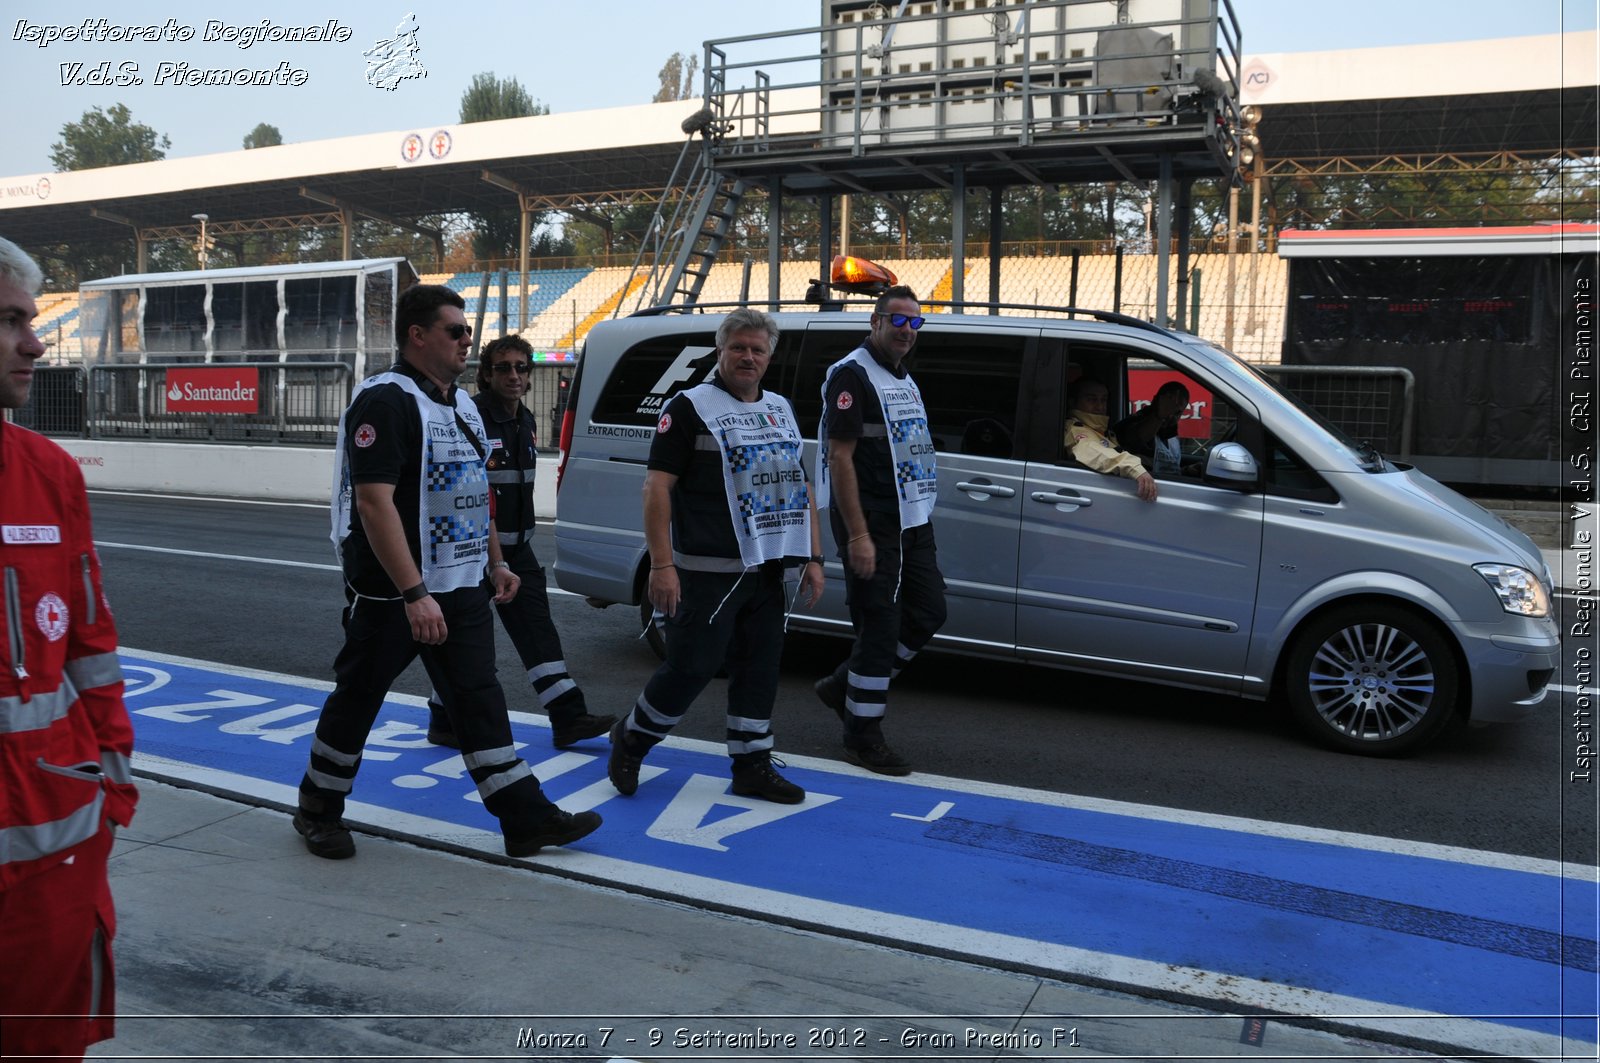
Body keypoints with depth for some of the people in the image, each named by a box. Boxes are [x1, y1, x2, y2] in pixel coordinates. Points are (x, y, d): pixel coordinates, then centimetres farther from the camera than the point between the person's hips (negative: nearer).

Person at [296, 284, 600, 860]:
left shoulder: (461, 403, 13)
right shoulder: (385, 401, -17)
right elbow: (374, 503, -24)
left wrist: (497, 561, 18)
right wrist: (415, 595, -28)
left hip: (461, 587, 8)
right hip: (390, 592, -8)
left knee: (479, 698, 7)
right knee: (357, 698, 7)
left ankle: (526, 818, 9)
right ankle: (318, 810, 28)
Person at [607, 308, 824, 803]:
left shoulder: (780, 410, 15)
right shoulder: (690, 407, -6)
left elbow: (801, 487, 18)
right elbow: (657, 486, -11)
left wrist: (812, 558, 11)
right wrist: (661, 565, -18)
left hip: (766, 569, 7)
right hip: (709, 571, -6)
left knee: (760, 666, 10)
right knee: (692, 665, -4)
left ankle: (752, 766, 22)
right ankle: (631, 739, 19)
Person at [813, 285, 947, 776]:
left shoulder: (904, 378, 17)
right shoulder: (852, 375, -11)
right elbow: (840, 457, -17)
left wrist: (920, 517, 17)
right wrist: (858, 535, -22)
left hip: (912, 521, 9)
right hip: (871, 524, -9)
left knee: (927, 613, 11)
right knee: (881, 626, -4)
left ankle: (845, 684, 26)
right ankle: (862, 736, 10)